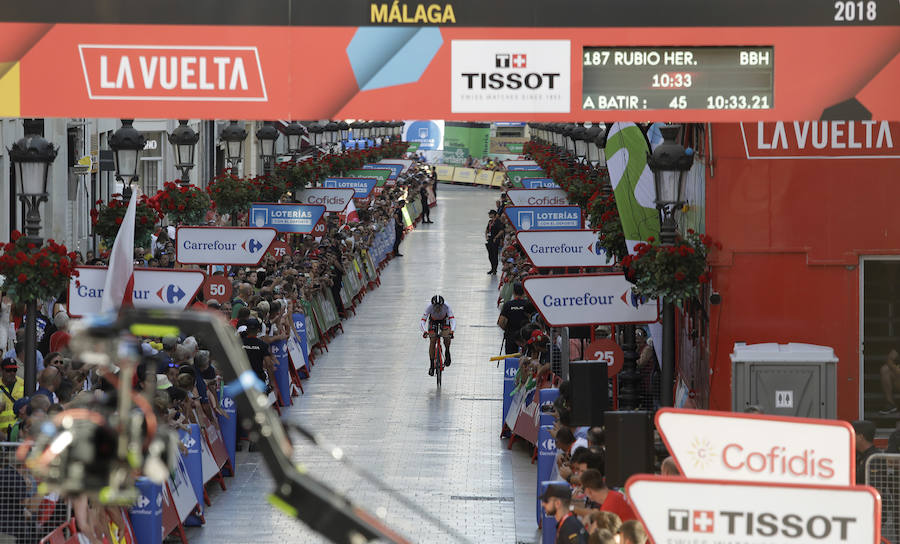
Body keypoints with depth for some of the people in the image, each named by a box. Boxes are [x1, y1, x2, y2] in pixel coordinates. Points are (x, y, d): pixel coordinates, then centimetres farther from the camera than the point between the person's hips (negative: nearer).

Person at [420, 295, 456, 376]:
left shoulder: (446, 307, -36)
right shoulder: (429, 307, -35)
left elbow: (453, 320, -41)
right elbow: (422, 322, -36)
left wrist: (452, 331, -58)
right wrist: (424, 331, -54)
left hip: (444, 320, 0)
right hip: (433, 321, 0)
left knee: (446, 336, -28)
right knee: (432, 341, -12)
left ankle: (447, 352, 1)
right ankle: (432, 365, 0)